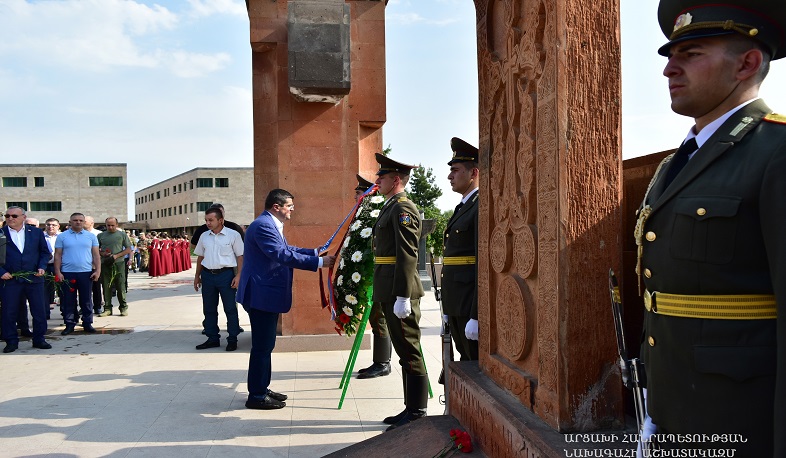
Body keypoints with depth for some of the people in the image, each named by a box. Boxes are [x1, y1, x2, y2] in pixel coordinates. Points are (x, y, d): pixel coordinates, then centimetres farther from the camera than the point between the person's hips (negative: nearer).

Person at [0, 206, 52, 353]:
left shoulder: (36, 232, 6)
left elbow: (45, 252, 11)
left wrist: (42, 267, -3)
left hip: (34, 278, 1)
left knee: (39, 311, 4)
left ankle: (39, 339, 16)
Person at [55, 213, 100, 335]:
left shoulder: (90, 236, 7)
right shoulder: (62, 236, 5)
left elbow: (96, 255, 6)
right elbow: (58, 256, 3)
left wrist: (97, 270, -2)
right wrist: (58, 272, -5)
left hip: (86, 272, 1)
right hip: (67, 273, 0)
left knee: (86, 300, 6)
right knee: (68, 300, 4)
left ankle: (87, 323, 14)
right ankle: (69, 324, 13)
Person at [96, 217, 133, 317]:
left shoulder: (122, 234, 6)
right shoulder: (101, 235, 13)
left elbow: (128, 249, 4)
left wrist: (116, 256, -9)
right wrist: (102, 253, -5)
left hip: (119, 264, -2)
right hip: (105, 264, 2)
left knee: (120, 286, -2)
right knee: (106, 287, 3)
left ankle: (123, 308, 8)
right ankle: (107, 308, 10)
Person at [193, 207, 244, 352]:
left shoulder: (233, 235, -4)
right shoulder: (204, 236, 10)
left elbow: (240, 256, -3)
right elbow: (200, 257, 18)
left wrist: (238, 275, -11)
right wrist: (197, 276, 16)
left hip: (226, 274, -5)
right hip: (207, 274, 5)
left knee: (230, 308, 1)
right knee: (209, 309, 11)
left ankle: (232, 340, 11)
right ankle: (212, 338, 23)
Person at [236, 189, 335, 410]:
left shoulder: (271, 225, 15)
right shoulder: (263, 226, -19)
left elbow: (287, 249, 21)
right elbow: (282, 255, -27)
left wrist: (315, 252, 12)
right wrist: (318, 262, -25)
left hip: (267, 295, 11)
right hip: (261, 296, -11)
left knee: (265, 345, 16)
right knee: (262, 346, -3)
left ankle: (262, 388, 26)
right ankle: (256, 396, 6)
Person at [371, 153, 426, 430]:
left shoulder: (404, 208, -13)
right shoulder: (390, 208, 18)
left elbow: (407, 256, -20)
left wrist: (402, 297, -23)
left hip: (400, 293, -10)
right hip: (388, 292, 10)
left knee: (410, 353, -2)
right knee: (404, 353, 15)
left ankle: (417, 413, 8)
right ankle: (411, 408, 25)